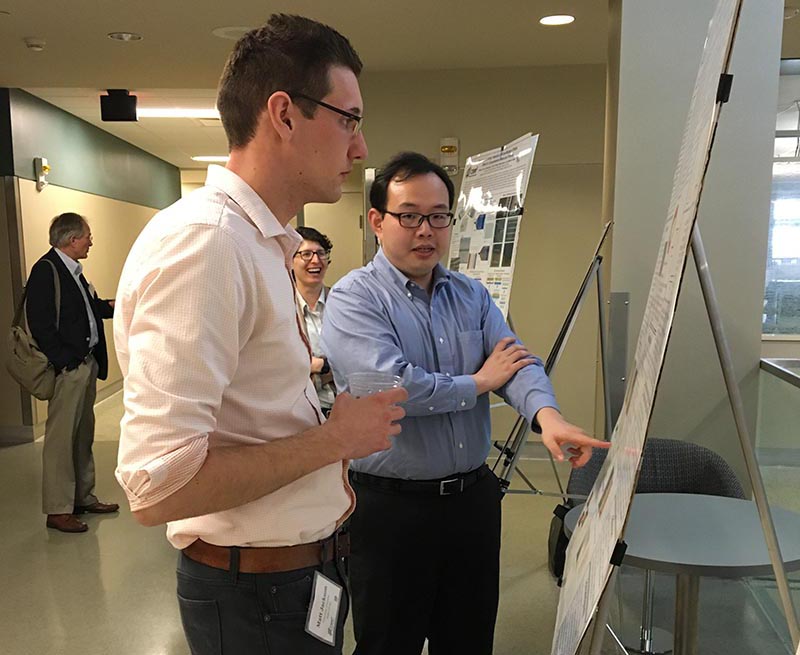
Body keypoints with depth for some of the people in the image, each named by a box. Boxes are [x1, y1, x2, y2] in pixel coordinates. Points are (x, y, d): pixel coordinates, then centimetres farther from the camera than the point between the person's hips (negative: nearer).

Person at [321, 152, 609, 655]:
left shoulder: (472, 296, 8)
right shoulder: (354, 298, -12)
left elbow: (516, 361, -3)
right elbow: (391, 387, -26)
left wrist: (547, 414, -26)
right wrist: (478, 382, -11)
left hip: (475, 497, 6)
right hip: (391, 507, -5)